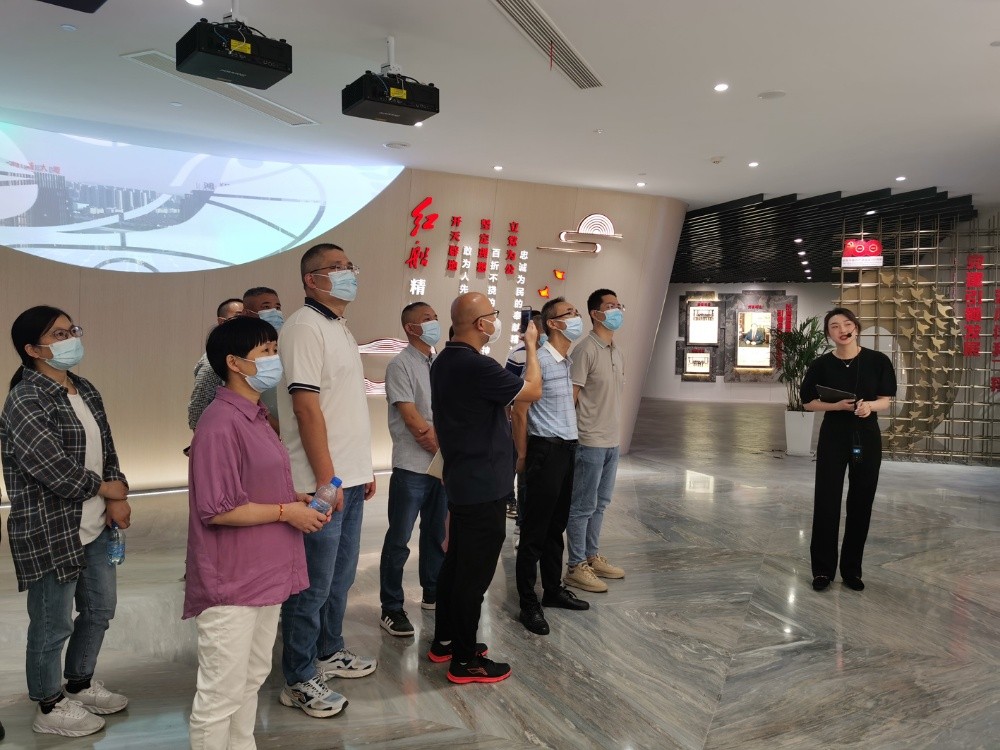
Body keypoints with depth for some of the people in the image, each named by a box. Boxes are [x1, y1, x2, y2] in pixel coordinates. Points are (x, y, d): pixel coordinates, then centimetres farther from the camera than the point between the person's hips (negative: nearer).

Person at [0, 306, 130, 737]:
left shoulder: (85, 391, 7)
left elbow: (106, 450, 12)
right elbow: (58, 474, -23)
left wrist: (118, 499, -5)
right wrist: (108, 490, -7)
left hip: (94, 528, 8)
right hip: (50, 533, -8)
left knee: (100, 608, 20)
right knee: (53, 624, 8)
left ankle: (80, 685, 41)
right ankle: (50, 708, 28)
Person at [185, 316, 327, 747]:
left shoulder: (255, 416, 10)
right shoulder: (221, 423, -21)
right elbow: (217, 510, -24)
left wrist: (297, 499, 3)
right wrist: (286, 512, -16)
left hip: (262, 575, 10)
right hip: (231, 582, -10)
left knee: (252, 680, 22)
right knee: (221, 694, 5)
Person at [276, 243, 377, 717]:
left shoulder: (339, 328, 15)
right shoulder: (305, 326, -14)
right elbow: (306, 407, -20)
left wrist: (363, 468, 17)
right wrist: (327, 479, -20)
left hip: (350, 479, 9)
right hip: (323, 482, -9)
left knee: (340, 577, 20)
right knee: (314, 586, 3)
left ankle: (328, 652, 36)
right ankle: (299, 679, 17)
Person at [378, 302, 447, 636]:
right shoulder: (401, 364, -8)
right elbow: (412, 419, -13)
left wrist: (434, 436, -11)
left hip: (443, 464, 7)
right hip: (412, 467, -7)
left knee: (436, 533, 16)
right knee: (399, 540, 1)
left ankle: (432, 594, 31)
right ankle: (391, 608, 12)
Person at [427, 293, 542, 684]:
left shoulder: (444, 361, 7)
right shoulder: (476, 366, -24)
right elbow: (533, 390, -13)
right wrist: (531, 346, -2)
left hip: (461, 481, 10)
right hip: (483, 486, -10)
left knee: (456, 561, 19)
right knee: (475, 573, 1)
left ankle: (445, 640, 32)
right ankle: (465, 661, 13)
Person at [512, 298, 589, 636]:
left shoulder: (570, 361, 11)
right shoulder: (539, 360, -15)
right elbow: (519, 412, -13)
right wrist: (522, 457, -8)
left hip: (568, 449, 8)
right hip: (546, 450, -8)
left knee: (556, 526, 18)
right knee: (535, 530, 0)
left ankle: (553, 590, 30)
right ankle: (528, 604, 10)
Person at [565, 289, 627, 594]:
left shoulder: (618, 352, 12)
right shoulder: (586, 349, -14)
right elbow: (571, 396, -15)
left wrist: (614, 431, 16)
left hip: (611, 441, 9)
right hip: (590, 441, -8)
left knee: (600, 503, 17)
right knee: (582, 506, 0)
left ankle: (592, 557, 29)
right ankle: (576, 567, 10)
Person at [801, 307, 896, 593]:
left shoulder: (877, 361, -3)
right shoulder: (822, 365, -4)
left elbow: (886, 400, 2)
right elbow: (808, 402, 1)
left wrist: (870, 405, -20)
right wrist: (837, 405, -16)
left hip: (867, 437, 1)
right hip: (833, 436, -1)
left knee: (861, 503, 8)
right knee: (826, 502, 0)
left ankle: (852, 569, 22)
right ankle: (823, 569, 12)